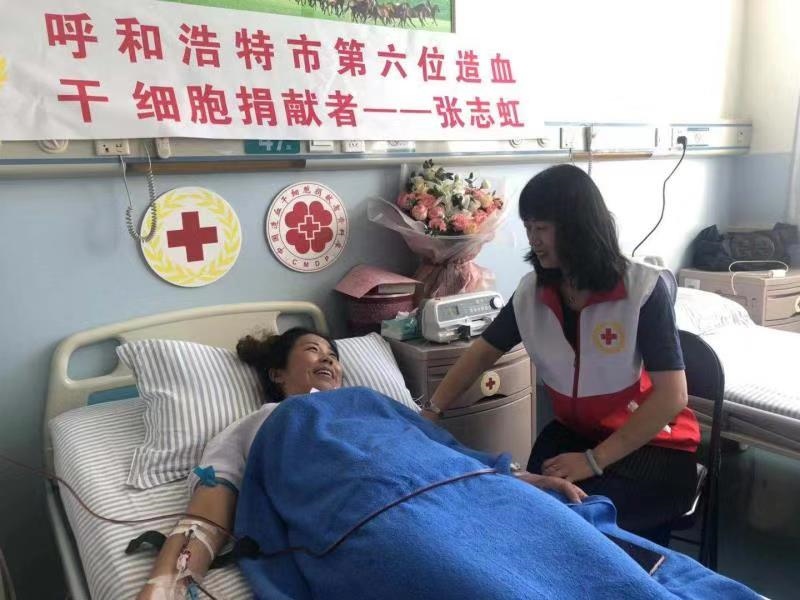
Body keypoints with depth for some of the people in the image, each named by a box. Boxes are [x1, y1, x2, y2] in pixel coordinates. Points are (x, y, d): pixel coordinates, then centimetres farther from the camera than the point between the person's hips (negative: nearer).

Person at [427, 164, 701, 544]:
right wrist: (432, 411, -4)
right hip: (574, 433, 4)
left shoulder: (642, 289, -20)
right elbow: (483, 353, 6)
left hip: (654, 445, -4)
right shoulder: (532, 292, -5)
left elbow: (671, 397, -20)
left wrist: (595, 460, -24)